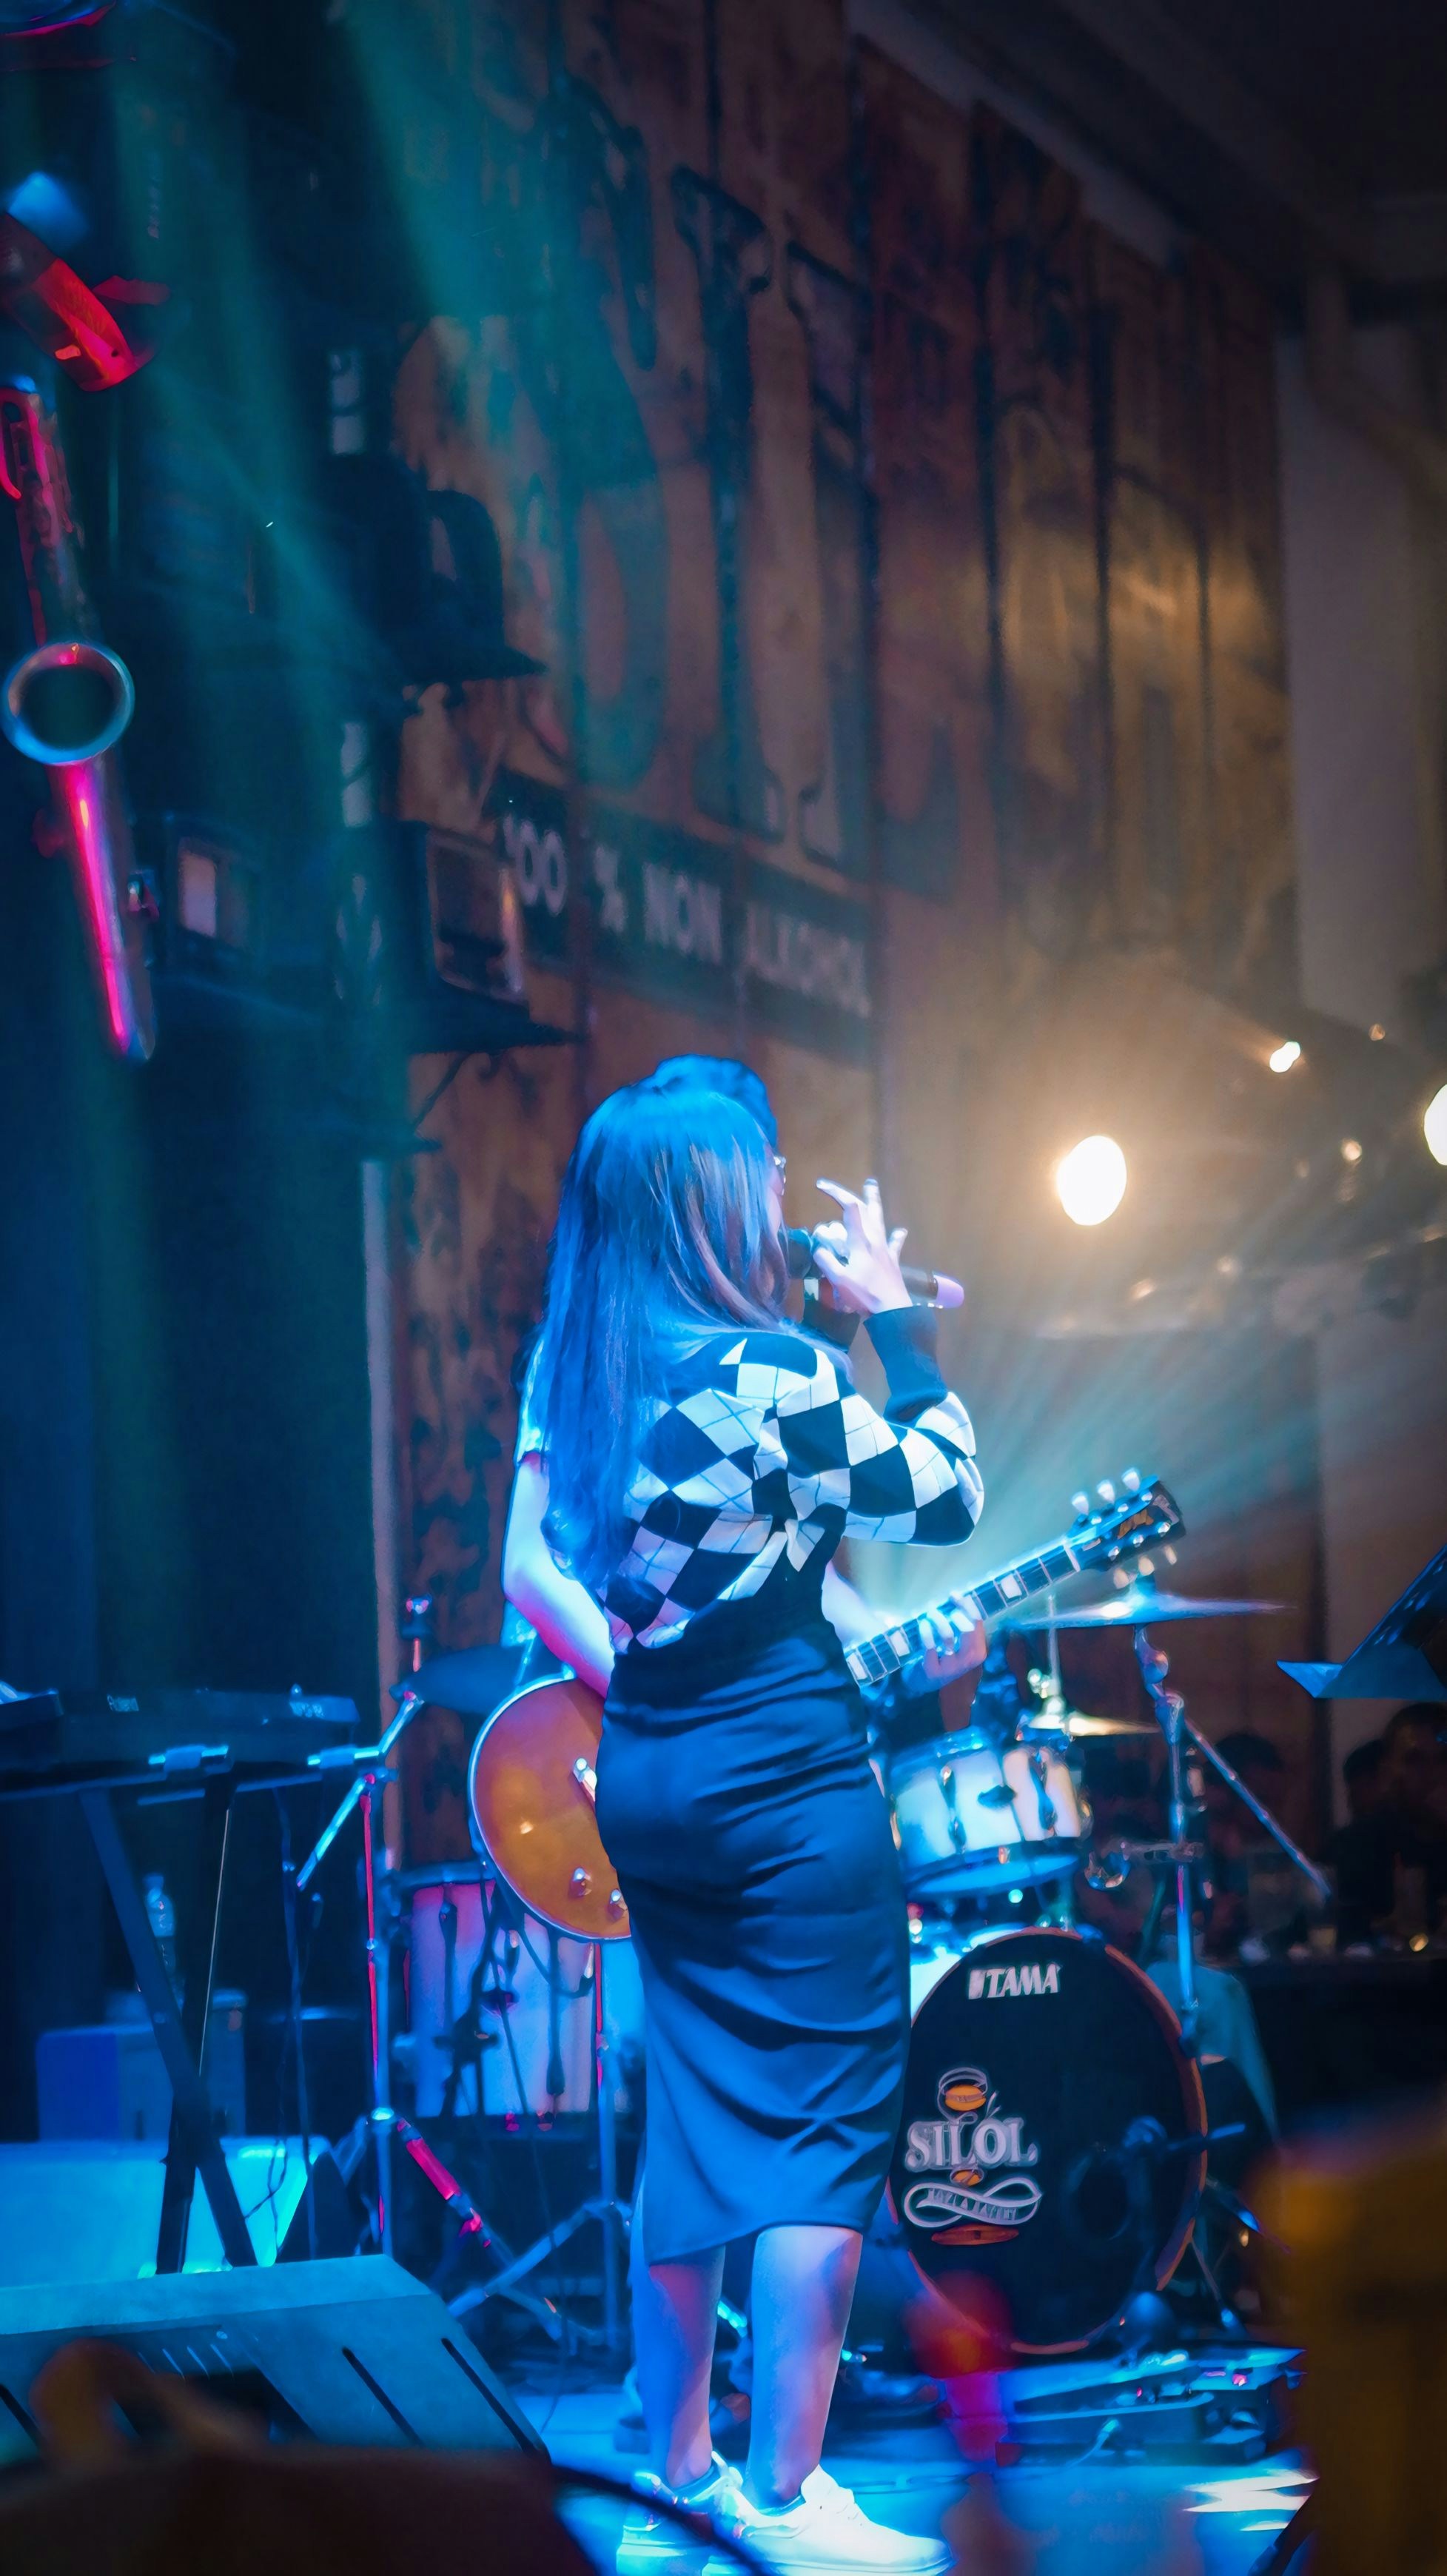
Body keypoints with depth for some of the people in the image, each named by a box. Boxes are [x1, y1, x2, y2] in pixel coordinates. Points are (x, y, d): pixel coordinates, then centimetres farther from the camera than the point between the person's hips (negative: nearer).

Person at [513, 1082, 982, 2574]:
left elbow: (539, 1570, 13)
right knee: (826, 2133, -3)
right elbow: (947, 1500, -7)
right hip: (784, 1780, -8)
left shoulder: (570, 1366, 6)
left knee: (693, 2120, 15)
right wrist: (894, 1320, -1)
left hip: (646, 1781, 8)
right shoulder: (766, 1370, -16)